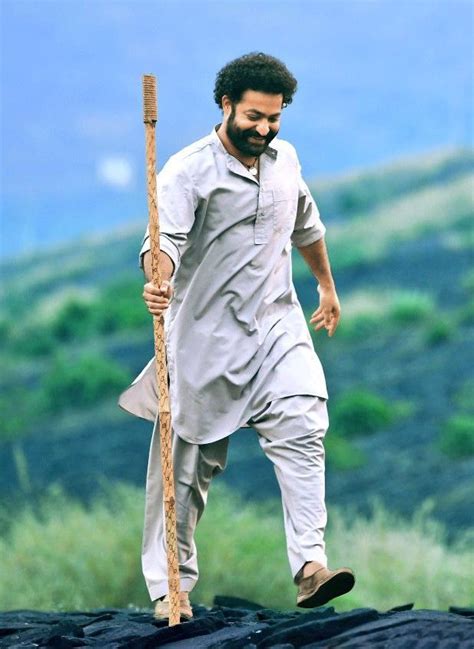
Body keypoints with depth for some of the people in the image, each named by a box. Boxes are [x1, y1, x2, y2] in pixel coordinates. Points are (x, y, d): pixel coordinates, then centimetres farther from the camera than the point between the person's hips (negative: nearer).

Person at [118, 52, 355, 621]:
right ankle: (171, 586, 14)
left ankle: (310, 566, -25)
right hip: (207, 336, -4)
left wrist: (327, 285, 37)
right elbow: (166, 239, -26)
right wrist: (158, 280, -47)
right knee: (187, 463, 3)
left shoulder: (284, 159, 8)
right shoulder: (189, 172, -11)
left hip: (278, 324, 4)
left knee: (302, 431, -17)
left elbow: (306, 226, 27)